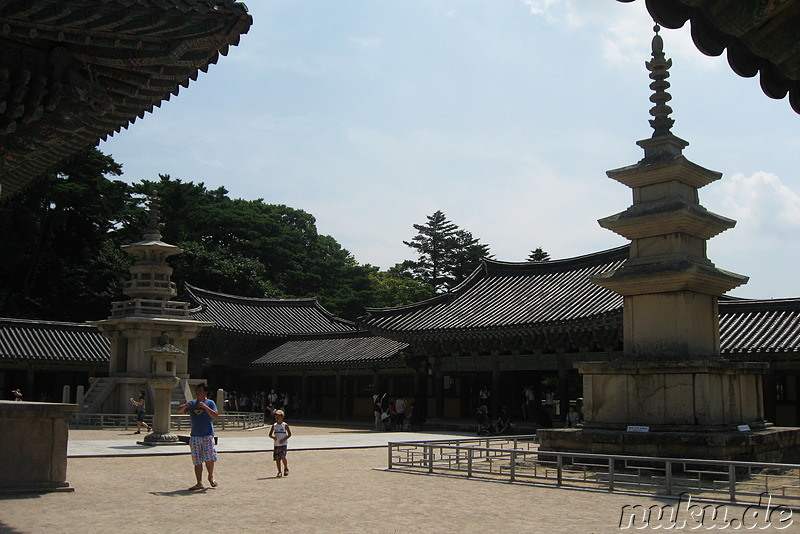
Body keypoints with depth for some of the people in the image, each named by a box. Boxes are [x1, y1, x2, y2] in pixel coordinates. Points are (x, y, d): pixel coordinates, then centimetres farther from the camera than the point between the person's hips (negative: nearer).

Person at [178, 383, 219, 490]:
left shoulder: (210, 403, 0)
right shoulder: (192, 403, 14)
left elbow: (215, 415, -12)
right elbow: (179, 410, 14)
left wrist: (205, 407, -22)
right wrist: (186, 406, -7)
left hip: (207, 436, -4)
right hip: (195, 436, 4)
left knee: (209, 458, -7)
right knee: (197, 461, 3)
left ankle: (211, 477, 17)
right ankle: (199, 483, 7)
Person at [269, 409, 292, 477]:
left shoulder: (285, 425, -1)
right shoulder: (274, 426, 7)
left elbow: (289, 434, 0)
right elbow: (270, 434, 10)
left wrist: (284, 439, -13)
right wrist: (273, 437, -12)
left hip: (283, 444, -4)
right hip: (276, 444, 4)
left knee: (283, 457, -16)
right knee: (277, 459, 3)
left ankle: (286, 469, 9)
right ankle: (279, 472, 14)